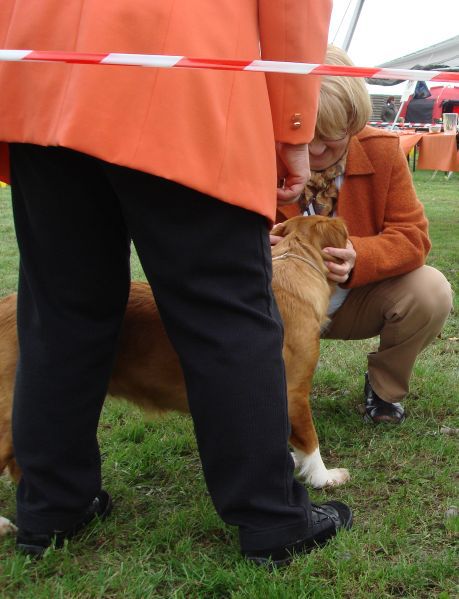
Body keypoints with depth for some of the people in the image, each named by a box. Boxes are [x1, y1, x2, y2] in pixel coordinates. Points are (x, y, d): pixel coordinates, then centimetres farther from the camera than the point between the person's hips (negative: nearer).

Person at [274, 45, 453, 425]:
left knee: (431, 291, -29)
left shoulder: (383, 151, -14)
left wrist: (359, 257, -39)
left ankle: (384, 389, 2)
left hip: (361, 300, 1)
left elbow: (412, 236, -16)